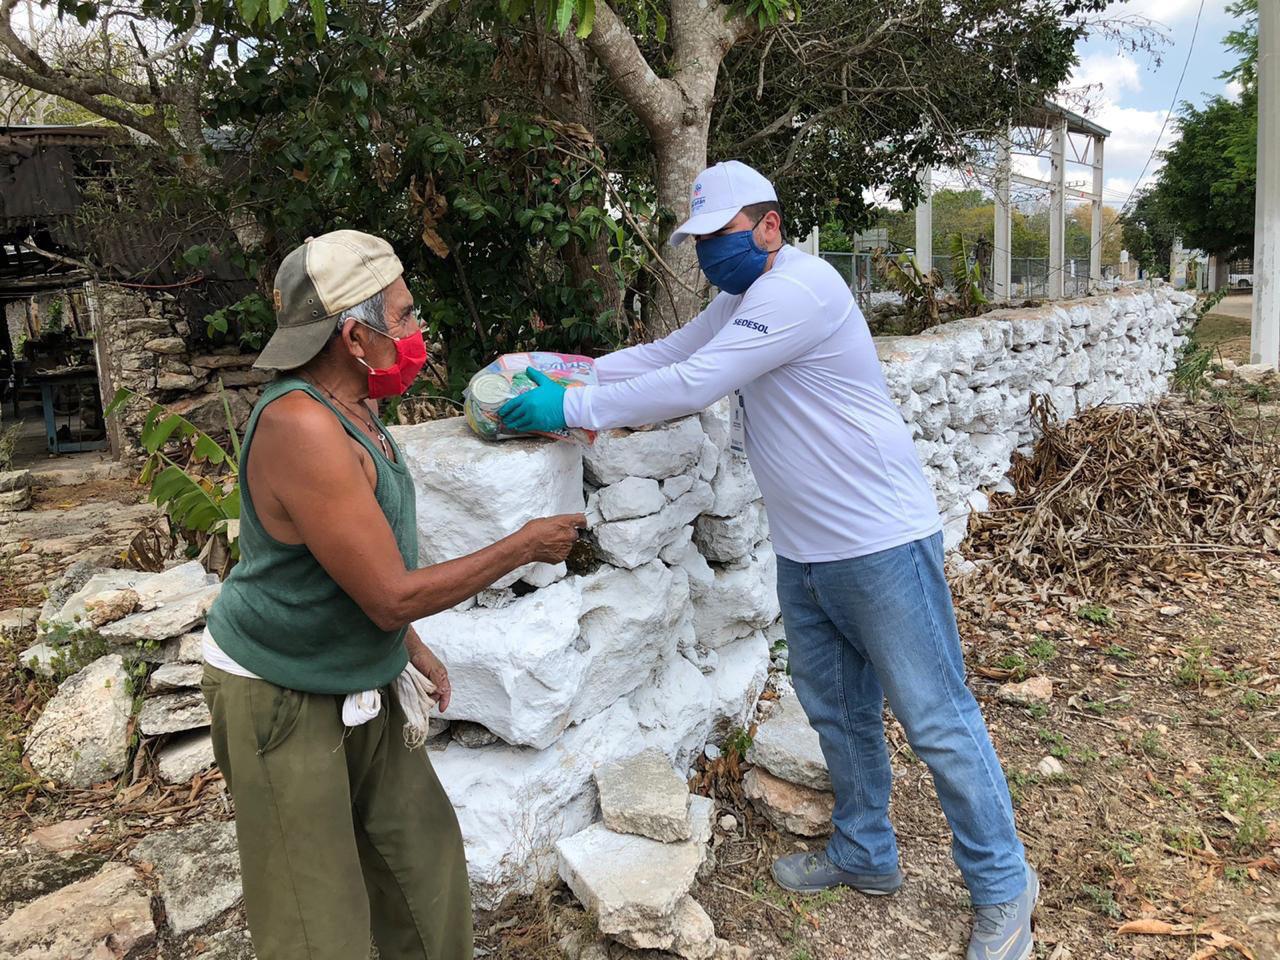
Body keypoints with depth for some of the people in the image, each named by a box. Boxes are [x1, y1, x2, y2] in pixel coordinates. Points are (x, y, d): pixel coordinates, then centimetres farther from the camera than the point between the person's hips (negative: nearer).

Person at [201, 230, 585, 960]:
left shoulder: (348, 406, 1)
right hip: (283, 702, -9)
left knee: (422, 851, 18)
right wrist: (522, 548, -17)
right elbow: (391, 595, -26)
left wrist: (413, 650, 17)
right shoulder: (301, 427, -29)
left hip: (361, 686, 9)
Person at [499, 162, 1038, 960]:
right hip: (805, 554, 9)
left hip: (880, 545, -9)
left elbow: (692, 385, -26)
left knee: (936, 719, 4)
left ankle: (1003, 886, 23)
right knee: (839, 711, 20)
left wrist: (571, 408, -19)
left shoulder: (801, 287, -21)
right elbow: (661, 356, 13)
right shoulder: (743, 300, 12)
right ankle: (865, 856, 39)